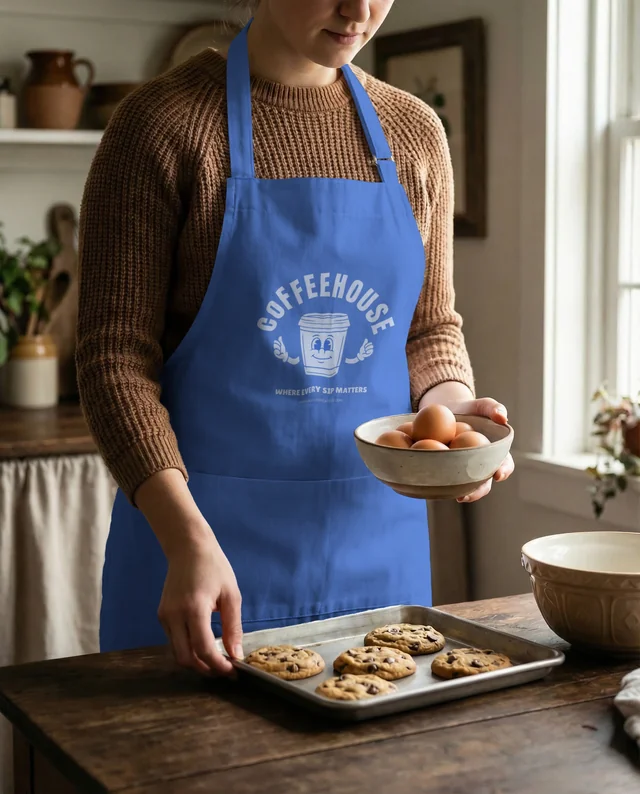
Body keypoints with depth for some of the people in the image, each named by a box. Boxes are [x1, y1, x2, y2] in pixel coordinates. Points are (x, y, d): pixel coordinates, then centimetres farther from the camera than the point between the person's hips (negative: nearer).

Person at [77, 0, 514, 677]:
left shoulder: (413, 133, 7)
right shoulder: (164, 121, -8)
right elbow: (115, 353, -12)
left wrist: (447, 402, -9)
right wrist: (187, 538, -24)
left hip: (376, 531, 5)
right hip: (206, 526, -4)